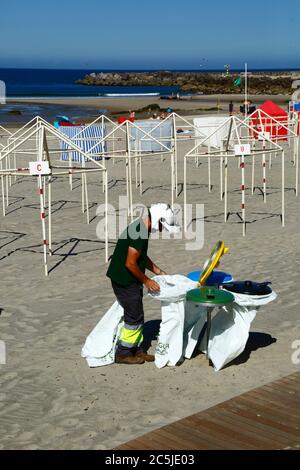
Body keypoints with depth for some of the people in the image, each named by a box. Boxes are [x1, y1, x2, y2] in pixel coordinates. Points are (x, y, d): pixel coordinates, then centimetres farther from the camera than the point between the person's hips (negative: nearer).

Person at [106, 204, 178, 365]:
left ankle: (136, 350, 25)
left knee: (137, 317, 15)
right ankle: (123, 354, 8)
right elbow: (130, 263, -25)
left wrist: (158, 271, 18)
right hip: (124, 281, -10)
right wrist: (146, 281, -14)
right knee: (134, 317, -2)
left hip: (131, 281, 10)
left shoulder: (141, 229, 9)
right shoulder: (139, 233, -23)